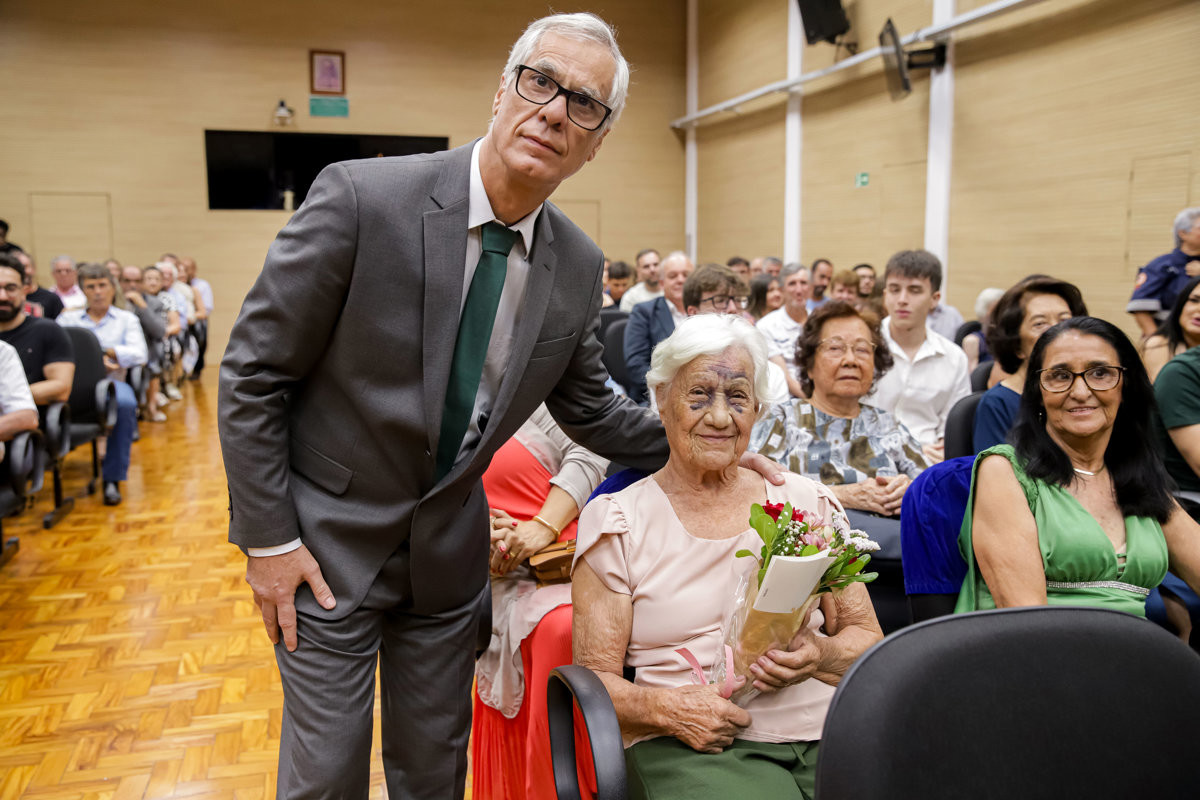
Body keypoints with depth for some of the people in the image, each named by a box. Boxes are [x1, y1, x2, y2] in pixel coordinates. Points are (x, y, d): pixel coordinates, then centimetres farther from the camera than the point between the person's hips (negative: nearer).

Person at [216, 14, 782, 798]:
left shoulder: (579, 267, -6)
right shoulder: (361, 198, -20)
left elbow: (589, 410, 9)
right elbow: (252, 373, -13)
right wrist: (268, 538, -12)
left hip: (450, 549, 4)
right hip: (329, 538, -3)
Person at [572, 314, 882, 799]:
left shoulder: (806, 503, 13)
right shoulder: (617, 522, 5)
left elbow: (867, 636, 14)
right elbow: (594, 677, 3)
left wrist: (821, 656, -8)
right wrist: (666, 708, -16)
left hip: (824, 731, 4)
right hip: (689, 748, -4)